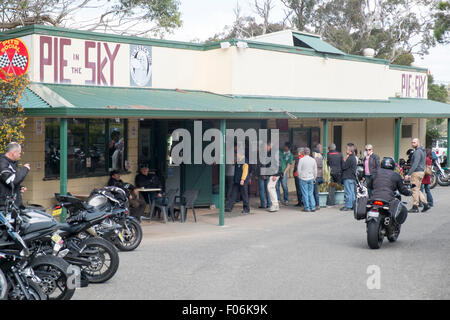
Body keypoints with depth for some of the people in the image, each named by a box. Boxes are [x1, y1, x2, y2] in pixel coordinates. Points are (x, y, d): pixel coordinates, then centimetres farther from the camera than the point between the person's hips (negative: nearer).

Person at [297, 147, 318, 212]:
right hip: (311, 178, 4)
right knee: (311, 193, 10)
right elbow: (315, 170, 7)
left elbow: (299, 169, -7)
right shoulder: (313, 160, 2)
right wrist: (314, 178, 18)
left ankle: (307, 208, 3)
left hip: (303, 179, -4)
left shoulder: (301, 160, -9)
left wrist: (300, 177, 7)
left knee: (305, 194, 2)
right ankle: (313, 207, 7)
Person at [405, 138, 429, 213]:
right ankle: (425, 204, 11)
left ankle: (415, 207, -1)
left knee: (415, 190, -4)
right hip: (422, 171, 10)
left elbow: (415, 164, -23)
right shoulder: (423, 151, 15)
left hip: (417, 172, -10)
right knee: (417, 190, 14)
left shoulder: (417, 152, -16)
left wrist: (408, 174, -25)